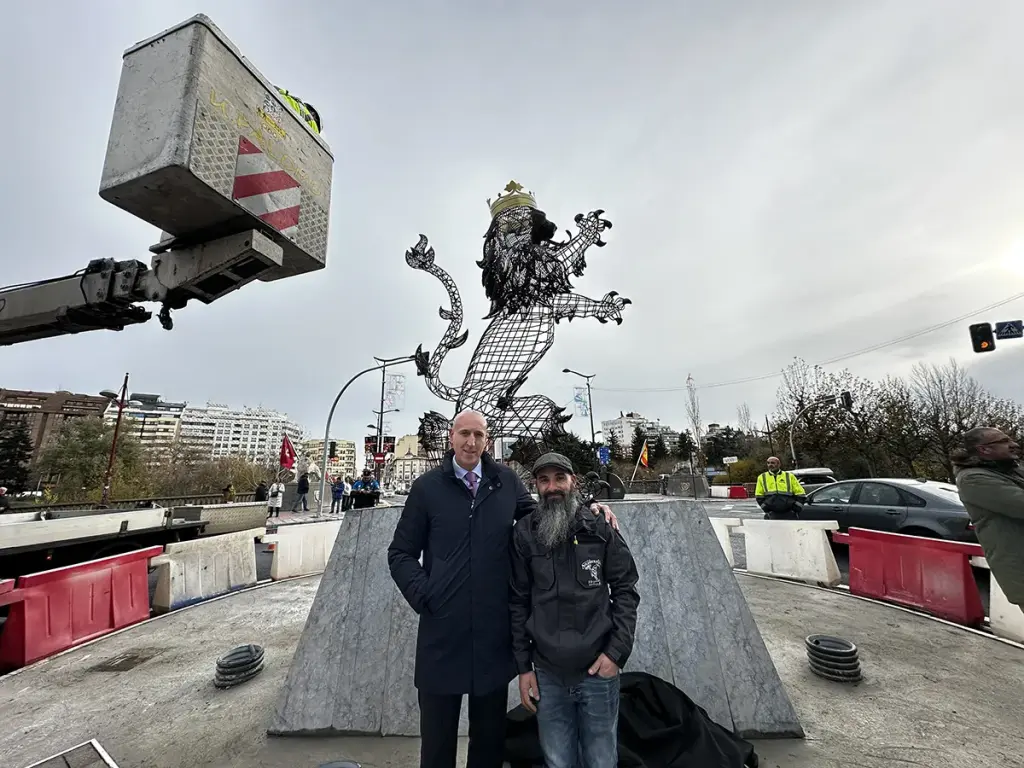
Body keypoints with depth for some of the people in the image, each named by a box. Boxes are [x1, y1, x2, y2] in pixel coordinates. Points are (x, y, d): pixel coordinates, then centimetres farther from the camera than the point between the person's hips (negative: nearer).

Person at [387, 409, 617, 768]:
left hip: (494, 630, 2)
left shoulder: (506, 480, 0)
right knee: (437, 734, 18)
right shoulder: (427, 486, -4)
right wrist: (423, 595, -12)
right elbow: (400, 553, 2)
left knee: (490, 732, 22)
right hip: (442, 630, -1)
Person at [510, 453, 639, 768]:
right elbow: (518, 602, 1)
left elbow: (626, 590, -1)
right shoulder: (524, 533, -5)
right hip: (547, 675, 1)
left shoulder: (600, 529, -6)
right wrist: (523, 666, 2)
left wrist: (617, 651, -8)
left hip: (598, 671, 0)